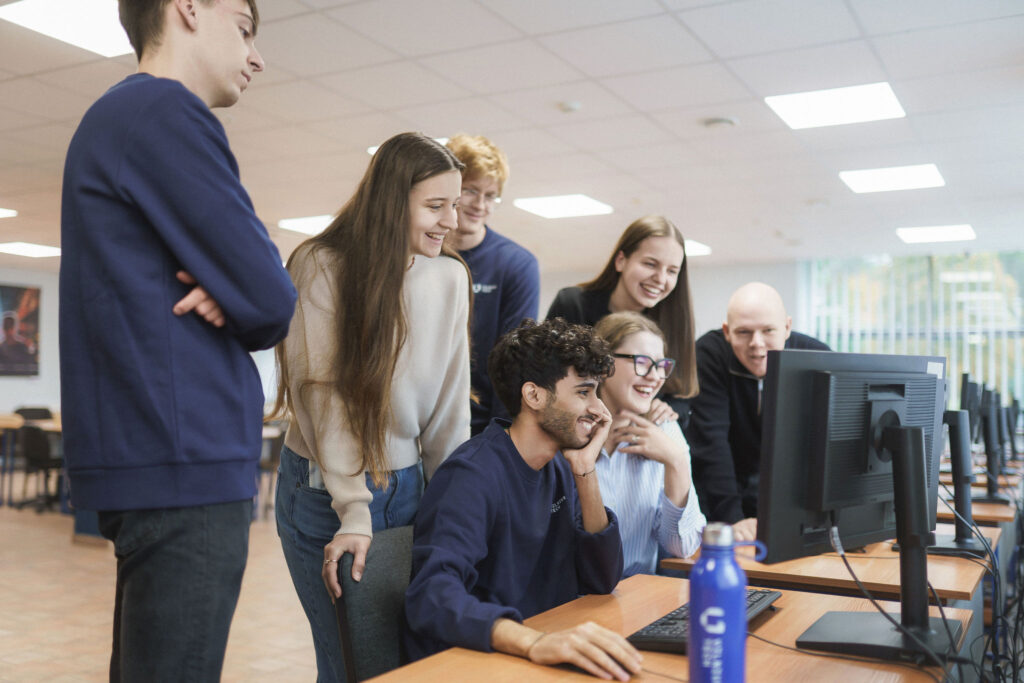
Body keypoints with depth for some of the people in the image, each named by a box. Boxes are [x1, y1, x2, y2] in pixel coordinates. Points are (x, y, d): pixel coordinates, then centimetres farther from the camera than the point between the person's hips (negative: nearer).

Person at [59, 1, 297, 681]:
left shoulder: (119, 116, 21)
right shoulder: (167, 112, -12)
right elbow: (272, 301, -16)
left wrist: (223, 297, -4)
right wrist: (241, 310, 5)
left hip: (145, 456, 11)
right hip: (186, 468, -11)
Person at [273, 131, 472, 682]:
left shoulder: (450, 277, -1)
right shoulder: (322, 267, -12)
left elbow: (449, 400, 2)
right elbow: (324, 395, -16)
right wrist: (355, 511, -20)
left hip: (408, 488, 4)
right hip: (325, 491, -4)